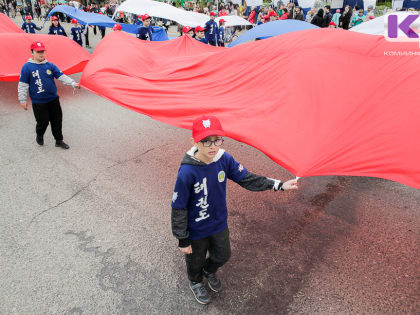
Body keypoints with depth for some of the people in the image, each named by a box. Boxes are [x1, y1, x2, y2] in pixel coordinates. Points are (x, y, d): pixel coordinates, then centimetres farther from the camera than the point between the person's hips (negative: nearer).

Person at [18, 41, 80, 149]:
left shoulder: (50, 65, 1)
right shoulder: (27, 67, -8)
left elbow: (62, 76, -3)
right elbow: (22, 85, -5)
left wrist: (73, 83, -18)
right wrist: (23, 100, -5)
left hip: (53, 99, 4)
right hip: (38, 102, -3)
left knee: (57, 120, 9)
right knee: (43, 122, 3)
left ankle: (59, 140, 23)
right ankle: (39, 136, 35)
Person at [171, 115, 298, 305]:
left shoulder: (225, 159, -17)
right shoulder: (187, 172, -33)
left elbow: (246, 179, -7)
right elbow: (178, 208, -23)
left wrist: (279, 185, -15)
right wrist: (182, 240, -15)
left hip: (219, 225, 5)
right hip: (196, 231, -4)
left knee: (222, 256, 28)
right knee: (196, 261, 24)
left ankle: (209, 271, 63)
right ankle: (195, 283, 60)